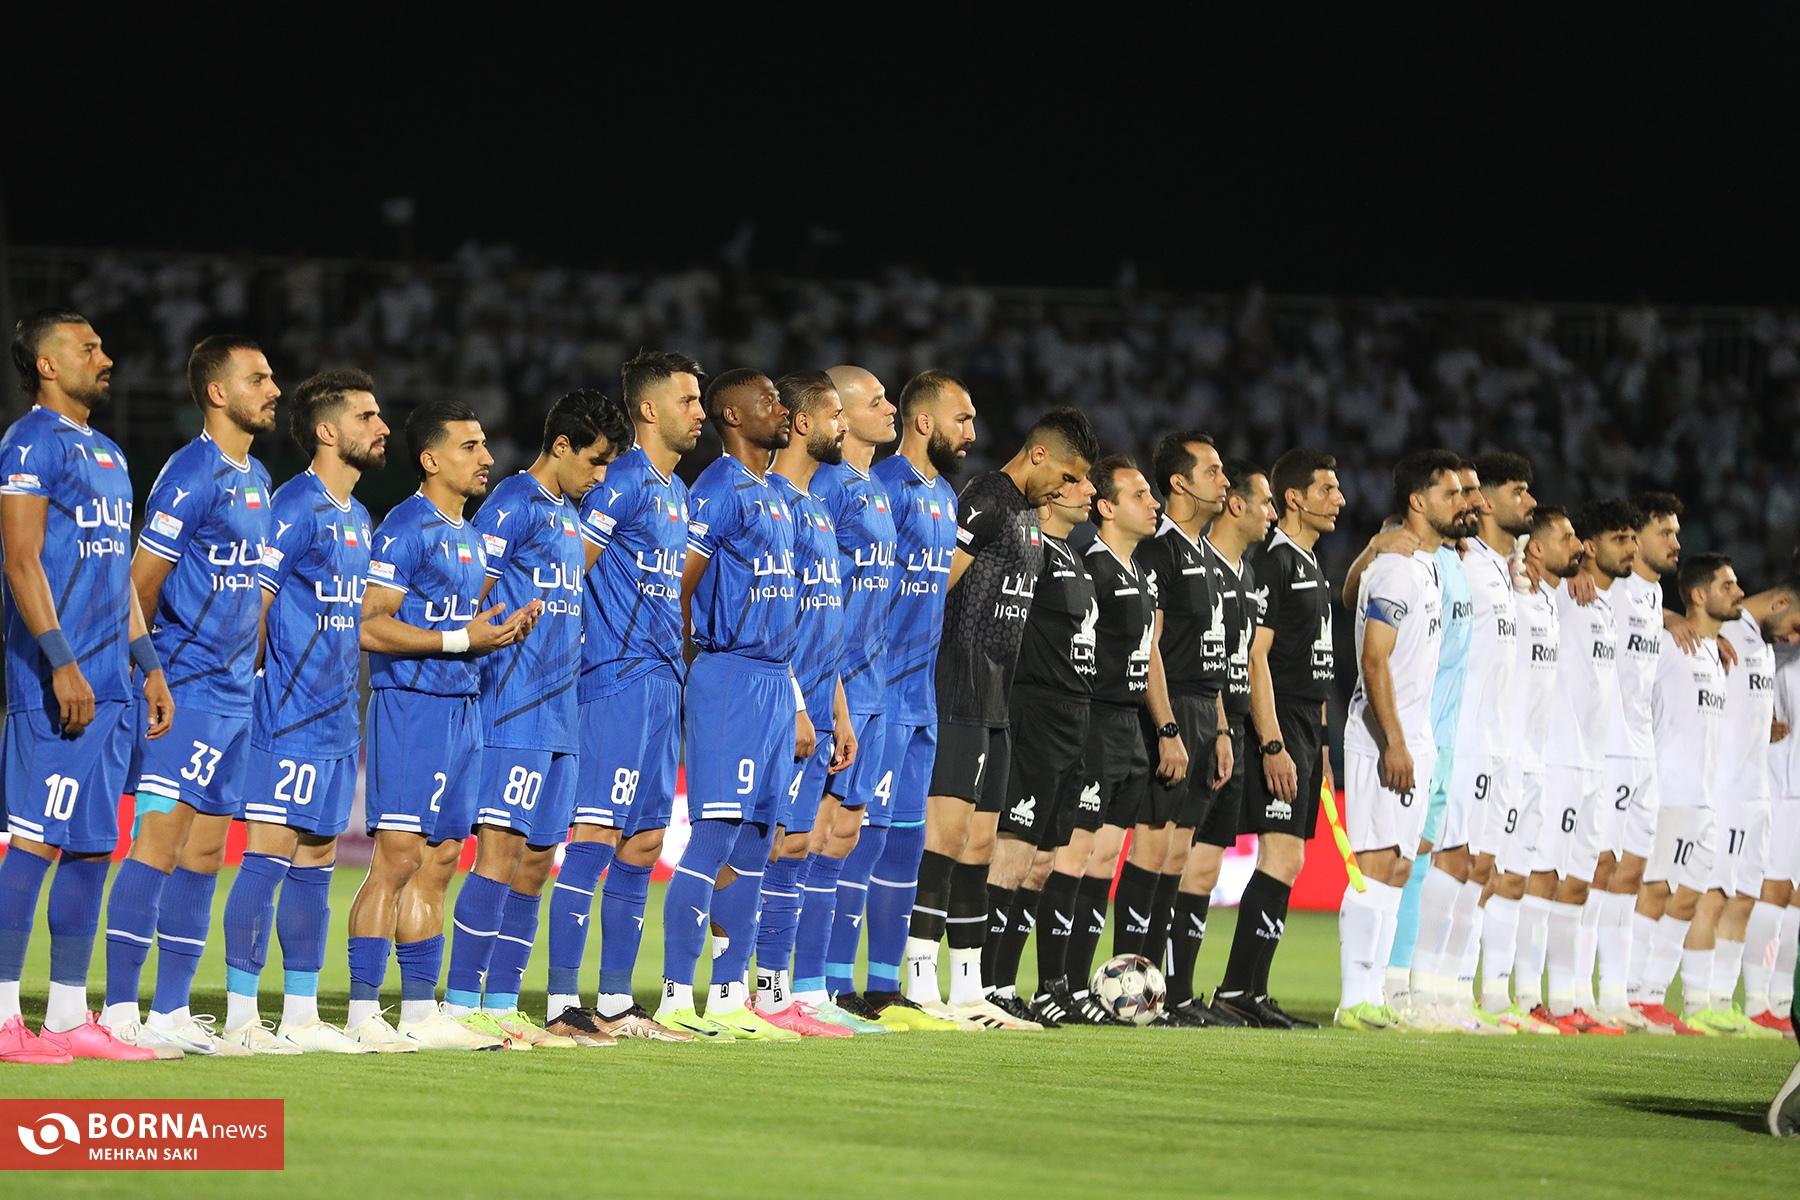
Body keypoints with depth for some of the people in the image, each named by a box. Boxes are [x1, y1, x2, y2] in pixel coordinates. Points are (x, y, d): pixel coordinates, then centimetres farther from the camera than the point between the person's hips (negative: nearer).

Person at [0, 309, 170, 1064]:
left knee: (91, 846, 8)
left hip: (109, 689, 9)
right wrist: (61, 663, -20)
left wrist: (148, 667, 20)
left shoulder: (106, 454, 20)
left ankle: (68, 1017, 12)